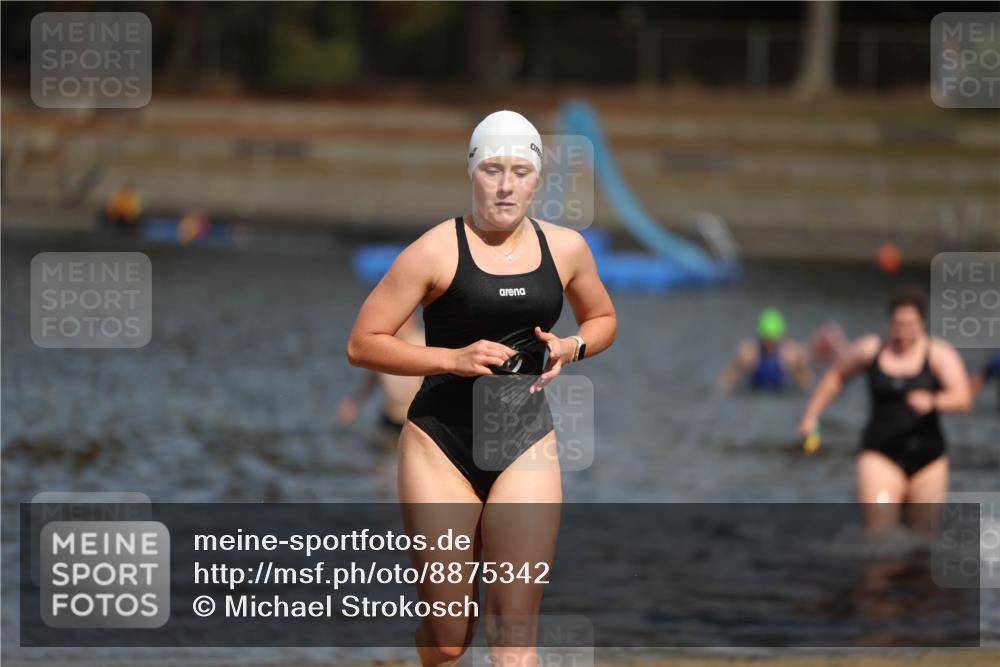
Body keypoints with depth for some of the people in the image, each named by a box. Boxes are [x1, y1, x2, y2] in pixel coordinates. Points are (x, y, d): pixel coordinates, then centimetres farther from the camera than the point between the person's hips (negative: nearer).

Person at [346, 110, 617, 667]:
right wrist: (454, 358, -20)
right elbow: (363, 344, -9)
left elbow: (604, 320, 21)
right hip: (442, 440, -2)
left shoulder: (566, 249, 3)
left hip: (528, 439, 2)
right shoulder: (437, 251, -10)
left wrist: (572, 348, -2)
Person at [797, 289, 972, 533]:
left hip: (928, 458, 0)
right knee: (878, 526, -19)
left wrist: (933, 402, -36)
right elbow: (836, 376, 22)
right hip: (881, 455, 0)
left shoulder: (940, 354, -3)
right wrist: (811, 415, 16)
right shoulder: (870, 349, 5)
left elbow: (963, 398, -16)